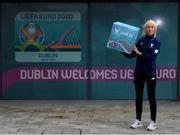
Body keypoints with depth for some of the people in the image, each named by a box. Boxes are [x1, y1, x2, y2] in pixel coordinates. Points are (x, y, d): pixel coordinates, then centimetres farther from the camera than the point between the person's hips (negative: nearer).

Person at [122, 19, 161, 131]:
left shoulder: (157, 41, -3)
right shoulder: (141, 40, 7)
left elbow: (152, 56, -16)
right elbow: (131, 55, 5)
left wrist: (139, 53, -18)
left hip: (150, 73, -4)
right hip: (138, 72, 4)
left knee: (151, 97, 1)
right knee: (138, 97, 9)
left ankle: (153, 122, 9)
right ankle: (138, 121, 18)